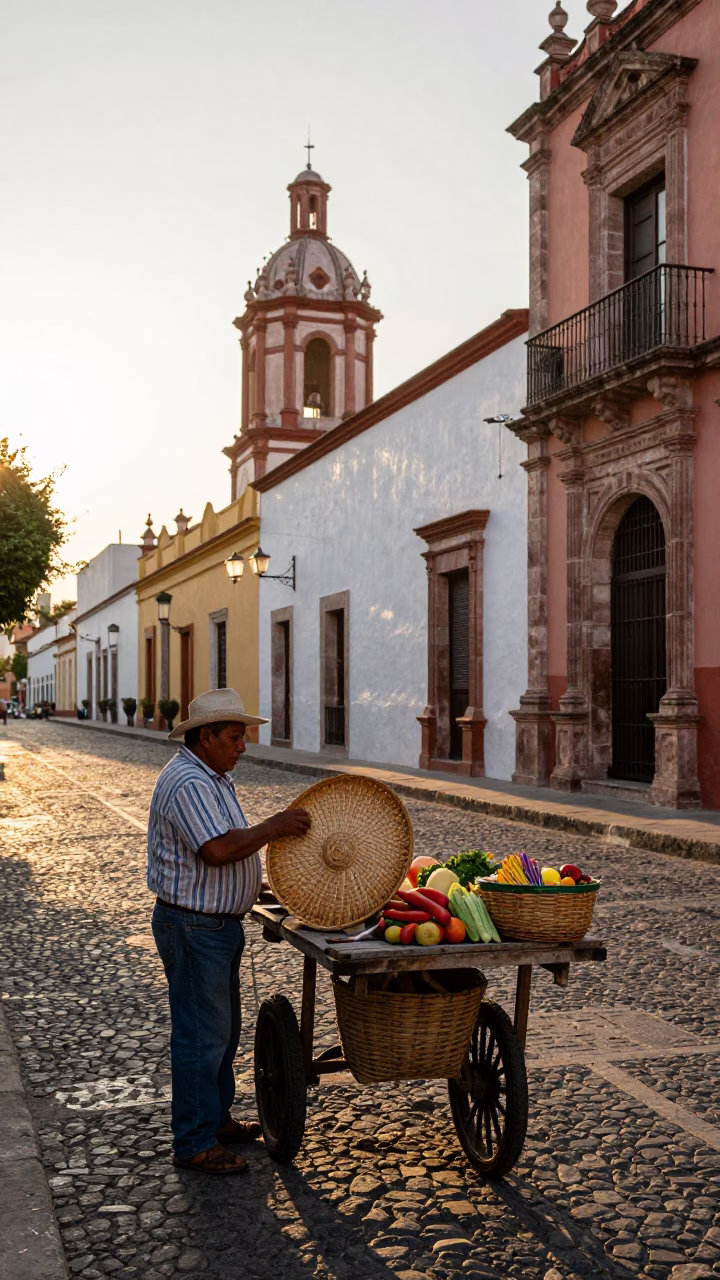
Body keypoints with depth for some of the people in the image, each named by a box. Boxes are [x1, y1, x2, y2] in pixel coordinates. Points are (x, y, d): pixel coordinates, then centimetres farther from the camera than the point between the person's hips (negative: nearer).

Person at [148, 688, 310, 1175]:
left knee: (223, 1028, 20)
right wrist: (273, 828, -22)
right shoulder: (188, 783, -22)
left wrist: (256, 881, 14)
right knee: (201, 1035, -2)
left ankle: (215, 1119, 33)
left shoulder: (214, 777, 13)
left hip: (218, 923, 11)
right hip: (193, 927, -11)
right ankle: (194, 1144, 8)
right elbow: (218, 849, -32)